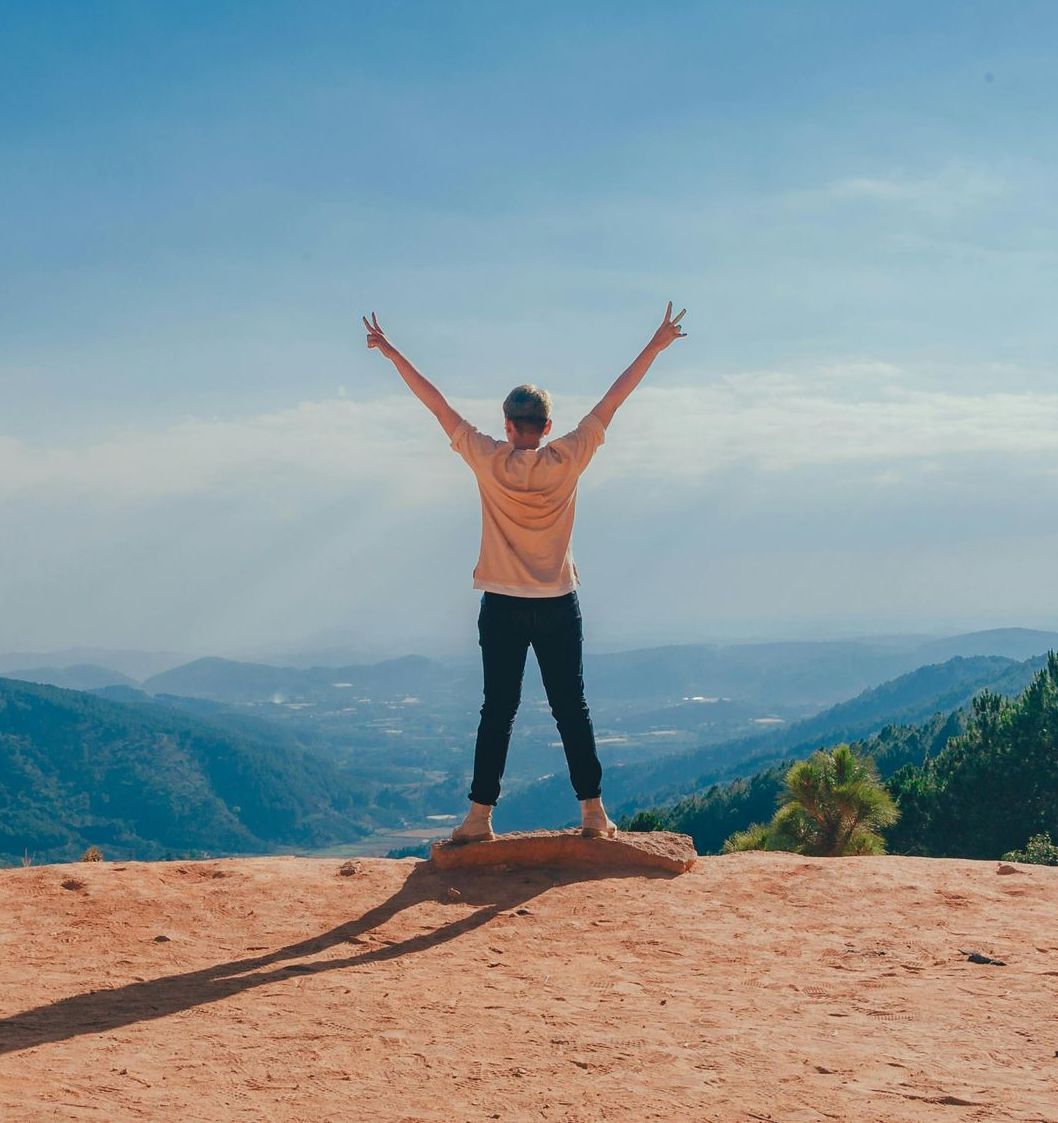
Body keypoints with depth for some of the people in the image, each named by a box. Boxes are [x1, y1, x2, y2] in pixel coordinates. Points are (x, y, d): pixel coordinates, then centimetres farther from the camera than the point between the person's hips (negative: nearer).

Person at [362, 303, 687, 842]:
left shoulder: (489, 461, -6)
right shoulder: (567, 459, -5)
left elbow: (438, 405, 0)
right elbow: (612, 400, 2)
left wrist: (393, 355, 7)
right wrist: (655, 346, 9)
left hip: (502, 605, 0)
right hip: (559, 604, 0)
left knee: (497, 712, 4)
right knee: (571, 709, 5)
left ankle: (480, 814, 4)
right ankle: (593, 811, 6)